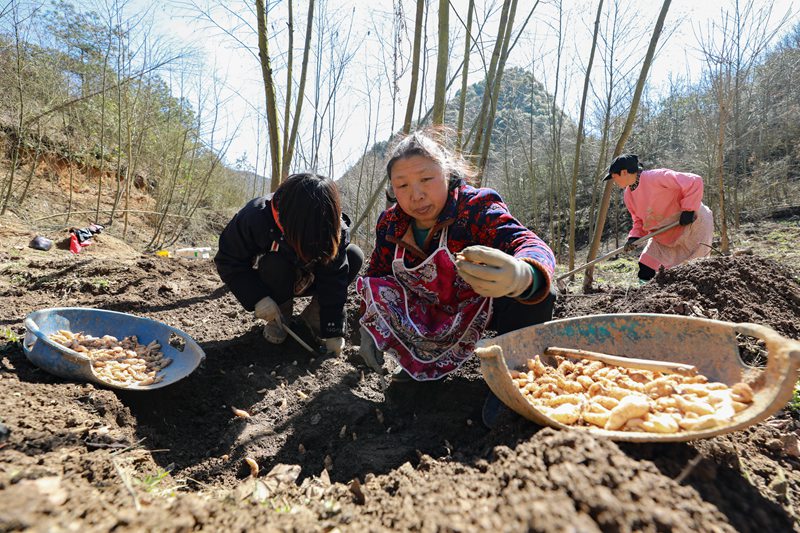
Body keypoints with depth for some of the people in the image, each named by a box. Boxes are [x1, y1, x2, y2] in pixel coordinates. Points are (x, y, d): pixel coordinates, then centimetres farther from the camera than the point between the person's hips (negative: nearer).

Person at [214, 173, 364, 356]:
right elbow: (228, 262, -22)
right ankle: (278, 319, -9)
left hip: (307, 279, 3)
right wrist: (257, 298, -35)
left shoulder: (333, 229, -27)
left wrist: (333, 332, -28)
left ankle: (312, 317, -8)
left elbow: (334, 281, -26)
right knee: (276, 264, -37)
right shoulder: (254, 217, -32)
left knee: (354, 256, -20)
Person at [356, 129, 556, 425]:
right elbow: (376, 276, 3)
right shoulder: (390, 224, -14)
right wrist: (370, 329, -6)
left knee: (537, 294, -34)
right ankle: (427, 362, 10)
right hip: (432, 314, 5)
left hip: (486, 305, -4)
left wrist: (522, 276, -71)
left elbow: (531, 245, -46)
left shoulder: (477, 206, -29)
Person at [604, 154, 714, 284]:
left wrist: (688, 209, -24)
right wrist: (634, 237, -7)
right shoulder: (628, 195, 2)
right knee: (645, 274, 2)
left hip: (693, 225, -8)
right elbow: (639, 220, 11)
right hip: (664, 236, 8)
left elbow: (695, 182, -24)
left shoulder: (656, 177, -24)